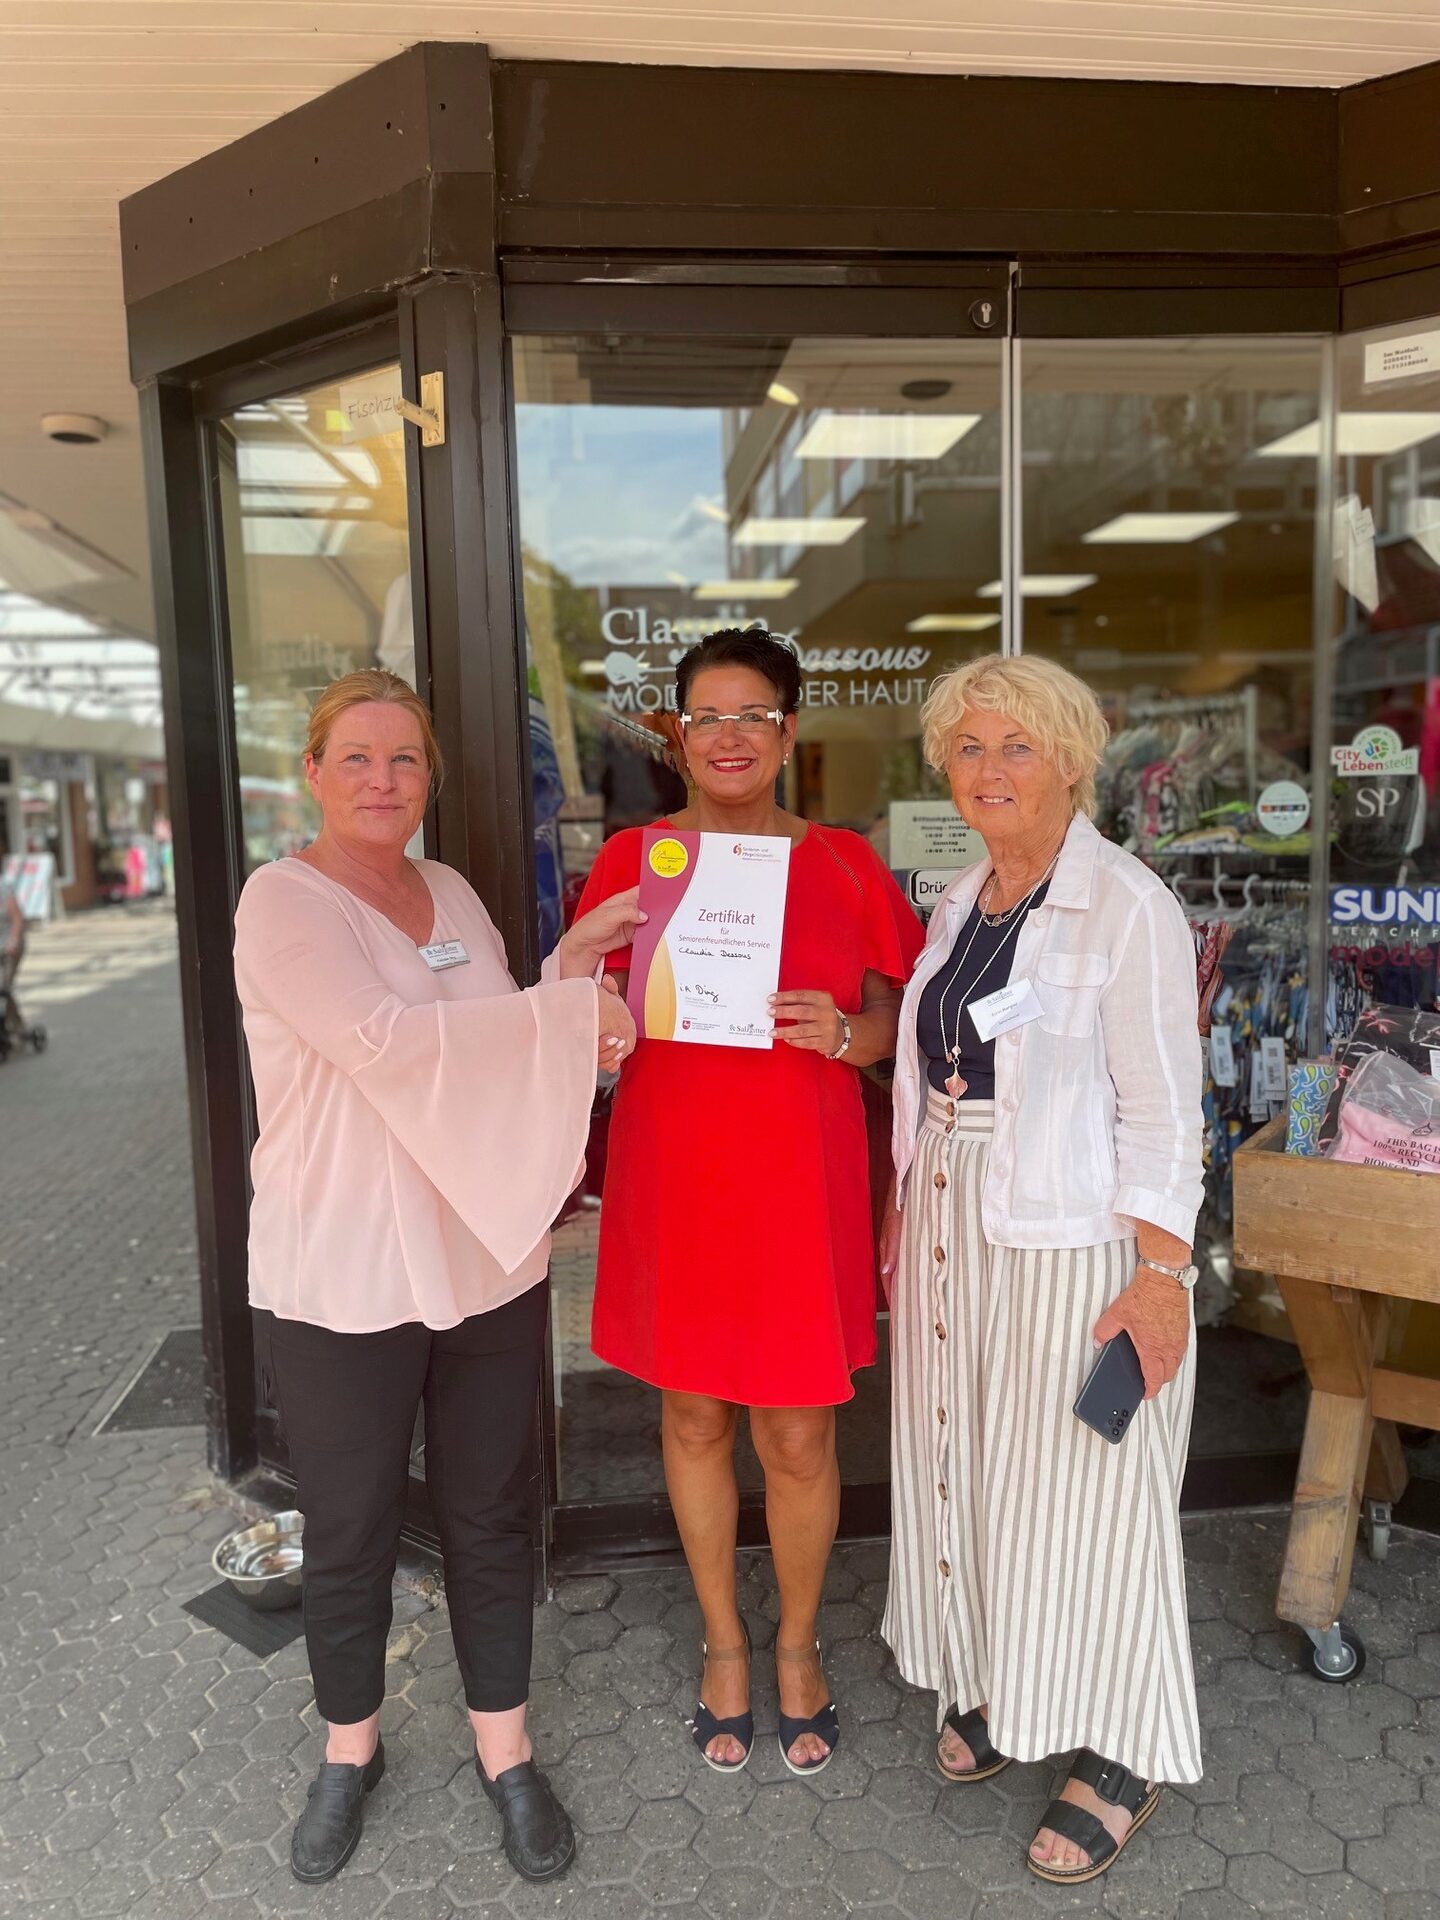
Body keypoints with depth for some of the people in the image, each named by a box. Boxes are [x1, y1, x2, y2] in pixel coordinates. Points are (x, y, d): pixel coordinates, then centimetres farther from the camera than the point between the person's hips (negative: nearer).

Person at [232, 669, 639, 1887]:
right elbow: (385, 1041, -26)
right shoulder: (283, 903, -12)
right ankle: (351, 1748, 41)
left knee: (492, 1515, 16)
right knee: (350, 1531, 14)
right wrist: (569, 1011, -22)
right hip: (339, 1280, -4)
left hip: (487, 1259, 5)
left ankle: (505, 1751, 37)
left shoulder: (453, 895, 7)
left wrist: (572, 962, -6)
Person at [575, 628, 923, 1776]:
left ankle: (798, 1646, 36)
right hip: (672, 1177, 1)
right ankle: (724, 1642, 40)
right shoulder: (632, 859, 1)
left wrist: (845, 1032, -16)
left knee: (798, 1438, 7)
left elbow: (900, 1018, 5)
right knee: (693, 1418, 15)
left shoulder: (842, 864, 0)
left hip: (799, 1183, -1)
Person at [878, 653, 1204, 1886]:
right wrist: (910, 1220, 13)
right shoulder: (961, 902, 8)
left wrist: (1163, 1274, -16)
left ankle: (1119, 1754, 27)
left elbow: (1162, 1108, -14)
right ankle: (1000, 1689, 39)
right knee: (965, 1463, 17)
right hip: (954, 1229, 7)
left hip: (1075, 1240, -7)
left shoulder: (1126, 907, -13)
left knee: (1078, 1486, 5)